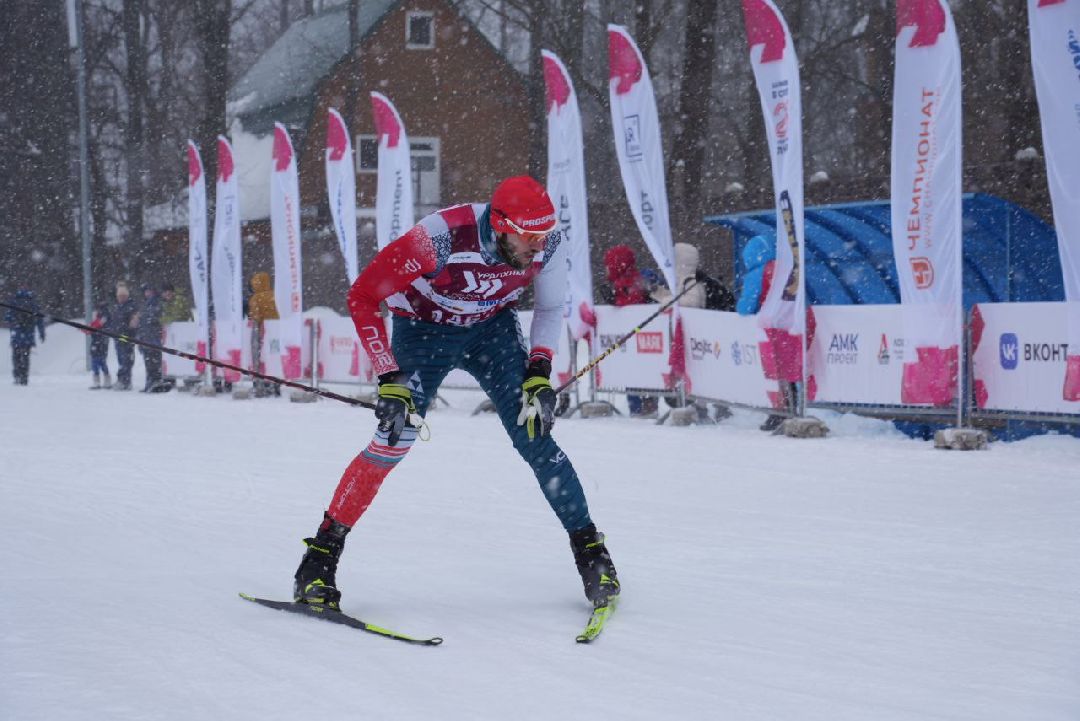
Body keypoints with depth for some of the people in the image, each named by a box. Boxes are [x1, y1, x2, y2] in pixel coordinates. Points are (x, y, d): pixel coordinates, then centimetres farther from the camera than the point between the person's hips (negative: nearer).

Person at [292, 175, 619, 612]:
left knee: (534, 437, -11)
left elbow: (550, 308, 0)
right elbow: (362, 297, -27)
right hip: (423, 328, -3)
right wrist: (390, 381, -29)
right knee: (395, 440, -17)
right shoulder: (442, 237, -36)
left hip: (493, 330, 3)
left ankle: (589, 548, 3)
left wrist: (539, 375, -12)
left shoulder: (548, 244, -23)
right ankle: (321, 555, -4)